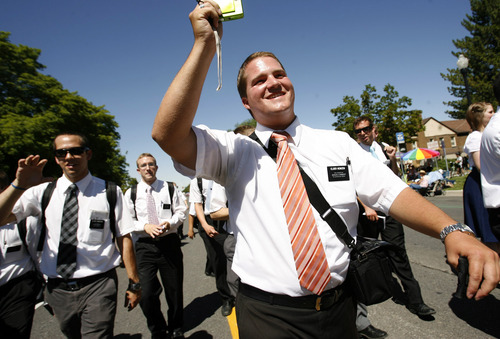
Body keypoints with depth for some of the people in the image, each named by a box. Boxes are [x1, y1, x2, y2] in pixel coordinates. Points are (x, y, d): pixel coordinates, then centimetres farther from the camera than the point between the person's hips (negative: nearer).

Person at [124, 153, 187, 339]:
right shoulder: (131, 193, 2)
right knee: (146, 294, -7)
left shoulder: (170, 188, 4)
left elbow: (181, 212, 5)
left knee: (174, 290, 12)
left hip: (169, 243, 1)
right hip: (144, 246, 0)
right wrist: (145, 226, -14)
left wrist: (169, 223, -15)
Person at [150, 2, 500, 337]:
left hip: (340, 308, 4)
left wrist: (453, 231, -22)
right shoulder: (234, 151, -6)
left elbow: (391, 192, -5)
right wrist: (204, 44, -25)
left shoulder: (337, 142, 2)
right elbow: (168, 134, -21)